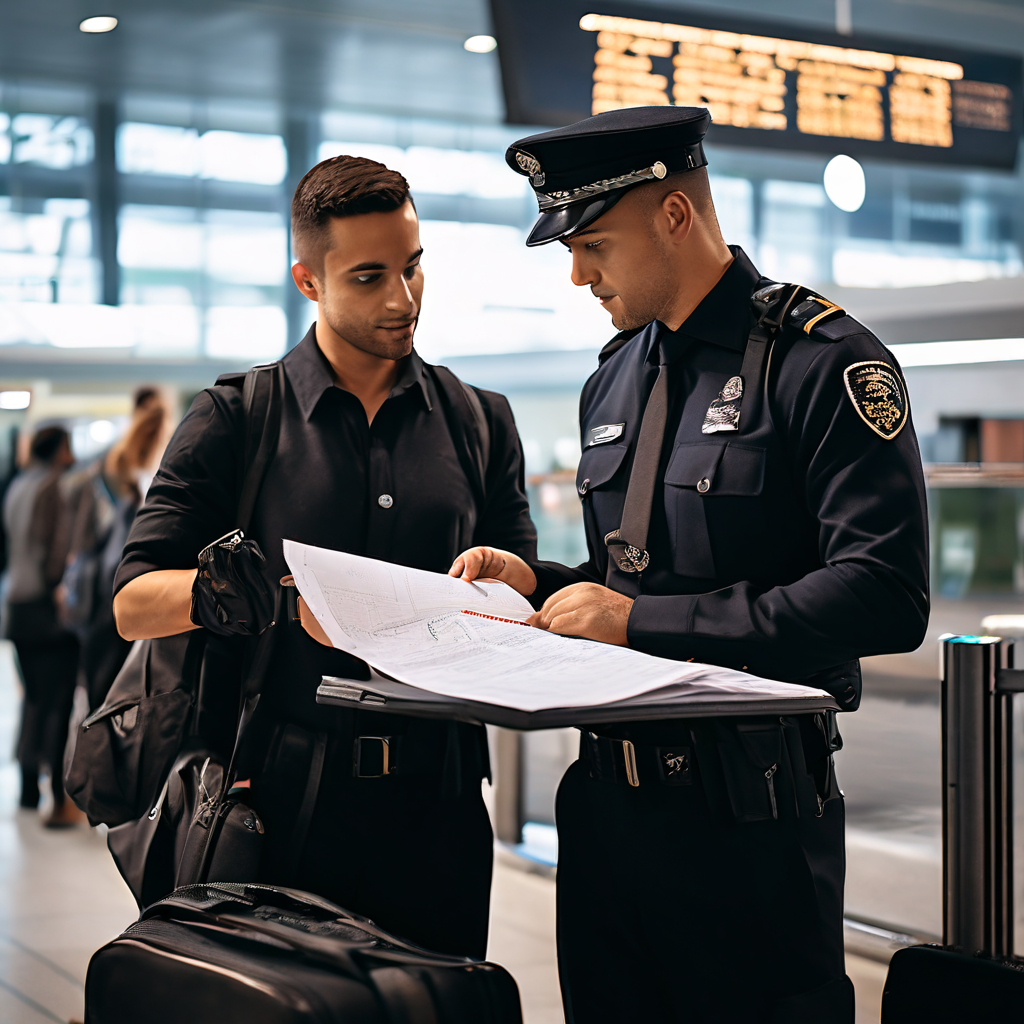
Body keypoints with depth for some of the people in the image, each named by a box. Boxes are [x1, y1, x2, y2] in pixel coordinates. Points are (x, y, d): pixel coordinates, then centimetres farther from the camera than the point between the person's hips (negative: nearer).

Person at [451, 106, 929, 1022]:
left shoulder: (824, 363, -10)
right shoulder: (612, 381, 14)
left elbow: (884, 597, -20)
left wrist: (640, 621, -19)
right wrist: (538, 585, 2)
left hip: (753, 816, -7)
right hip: (608, 800, 7)